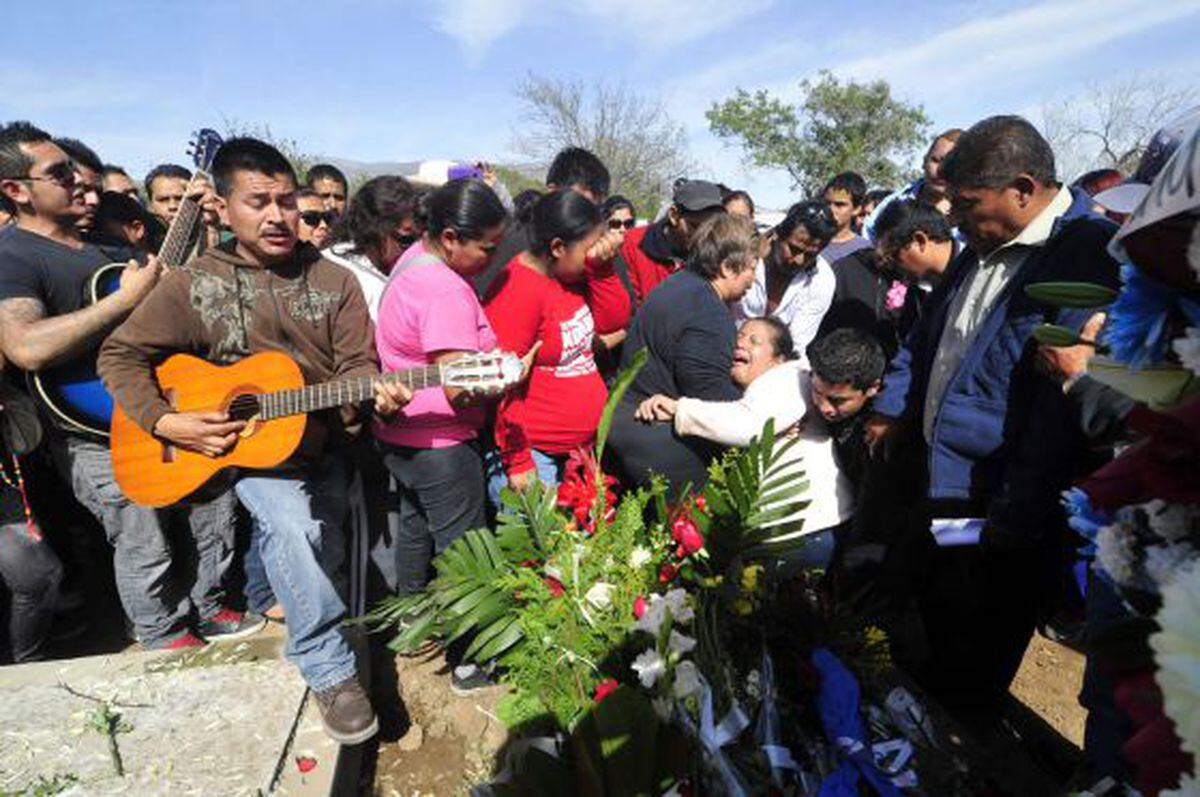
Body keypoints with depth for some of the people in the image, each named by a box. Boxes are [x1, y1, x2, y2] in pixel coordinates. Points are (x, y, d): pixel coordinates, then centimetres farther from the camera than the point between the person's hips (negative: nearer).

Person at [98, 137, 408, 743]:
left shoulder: (334, 281, -2)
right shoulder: (192, 284, -3)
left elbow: (356, 365, -6)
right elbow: (119, 354, 2)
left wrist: (375, 393, -29)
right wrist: (165, 422, -13)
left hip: (321, 448, 3)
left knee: (318, 561, 11)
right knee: (290, 525, -29)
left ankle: (282, 596, 49)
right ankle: (330, 671, -12)